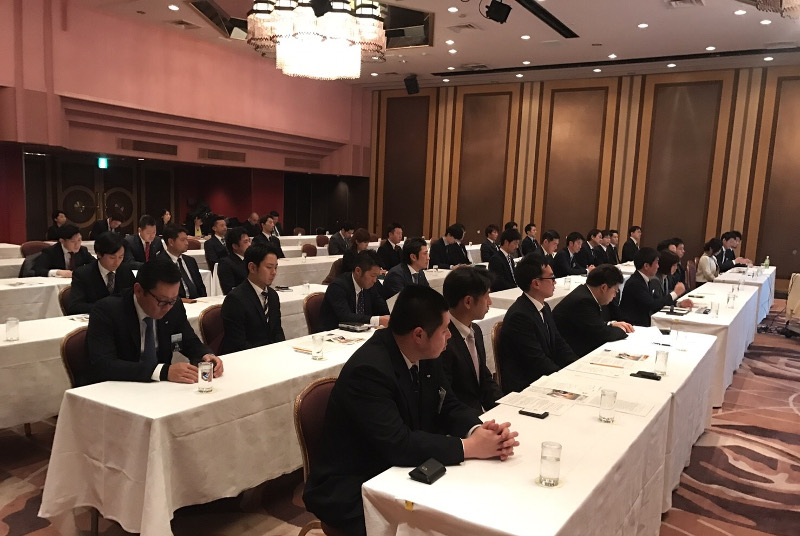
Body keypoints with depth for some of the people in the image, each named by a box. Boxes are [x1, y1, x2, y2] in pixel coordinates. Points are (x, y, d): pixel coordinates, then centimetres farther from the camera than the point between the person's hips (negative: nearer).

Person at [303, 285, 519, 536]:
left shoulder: (423, 355, -3)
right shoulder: (368, 370, -28)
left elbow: (448, 407, 3)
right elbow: (398, 445, -33)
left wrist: (478, 430, -18)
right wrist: (468, 447, -26)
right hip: (353, 493, -7)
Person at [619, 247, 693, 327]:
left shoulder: (644, 280, 8)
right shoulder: (635, 283, -19)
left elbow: (655, 300, 17)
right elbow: (652, 305, -22)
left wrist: (679, 303, 6)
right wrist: (675, 293, -11)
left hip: (643, 324, 9)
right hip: (632, 326, -9)